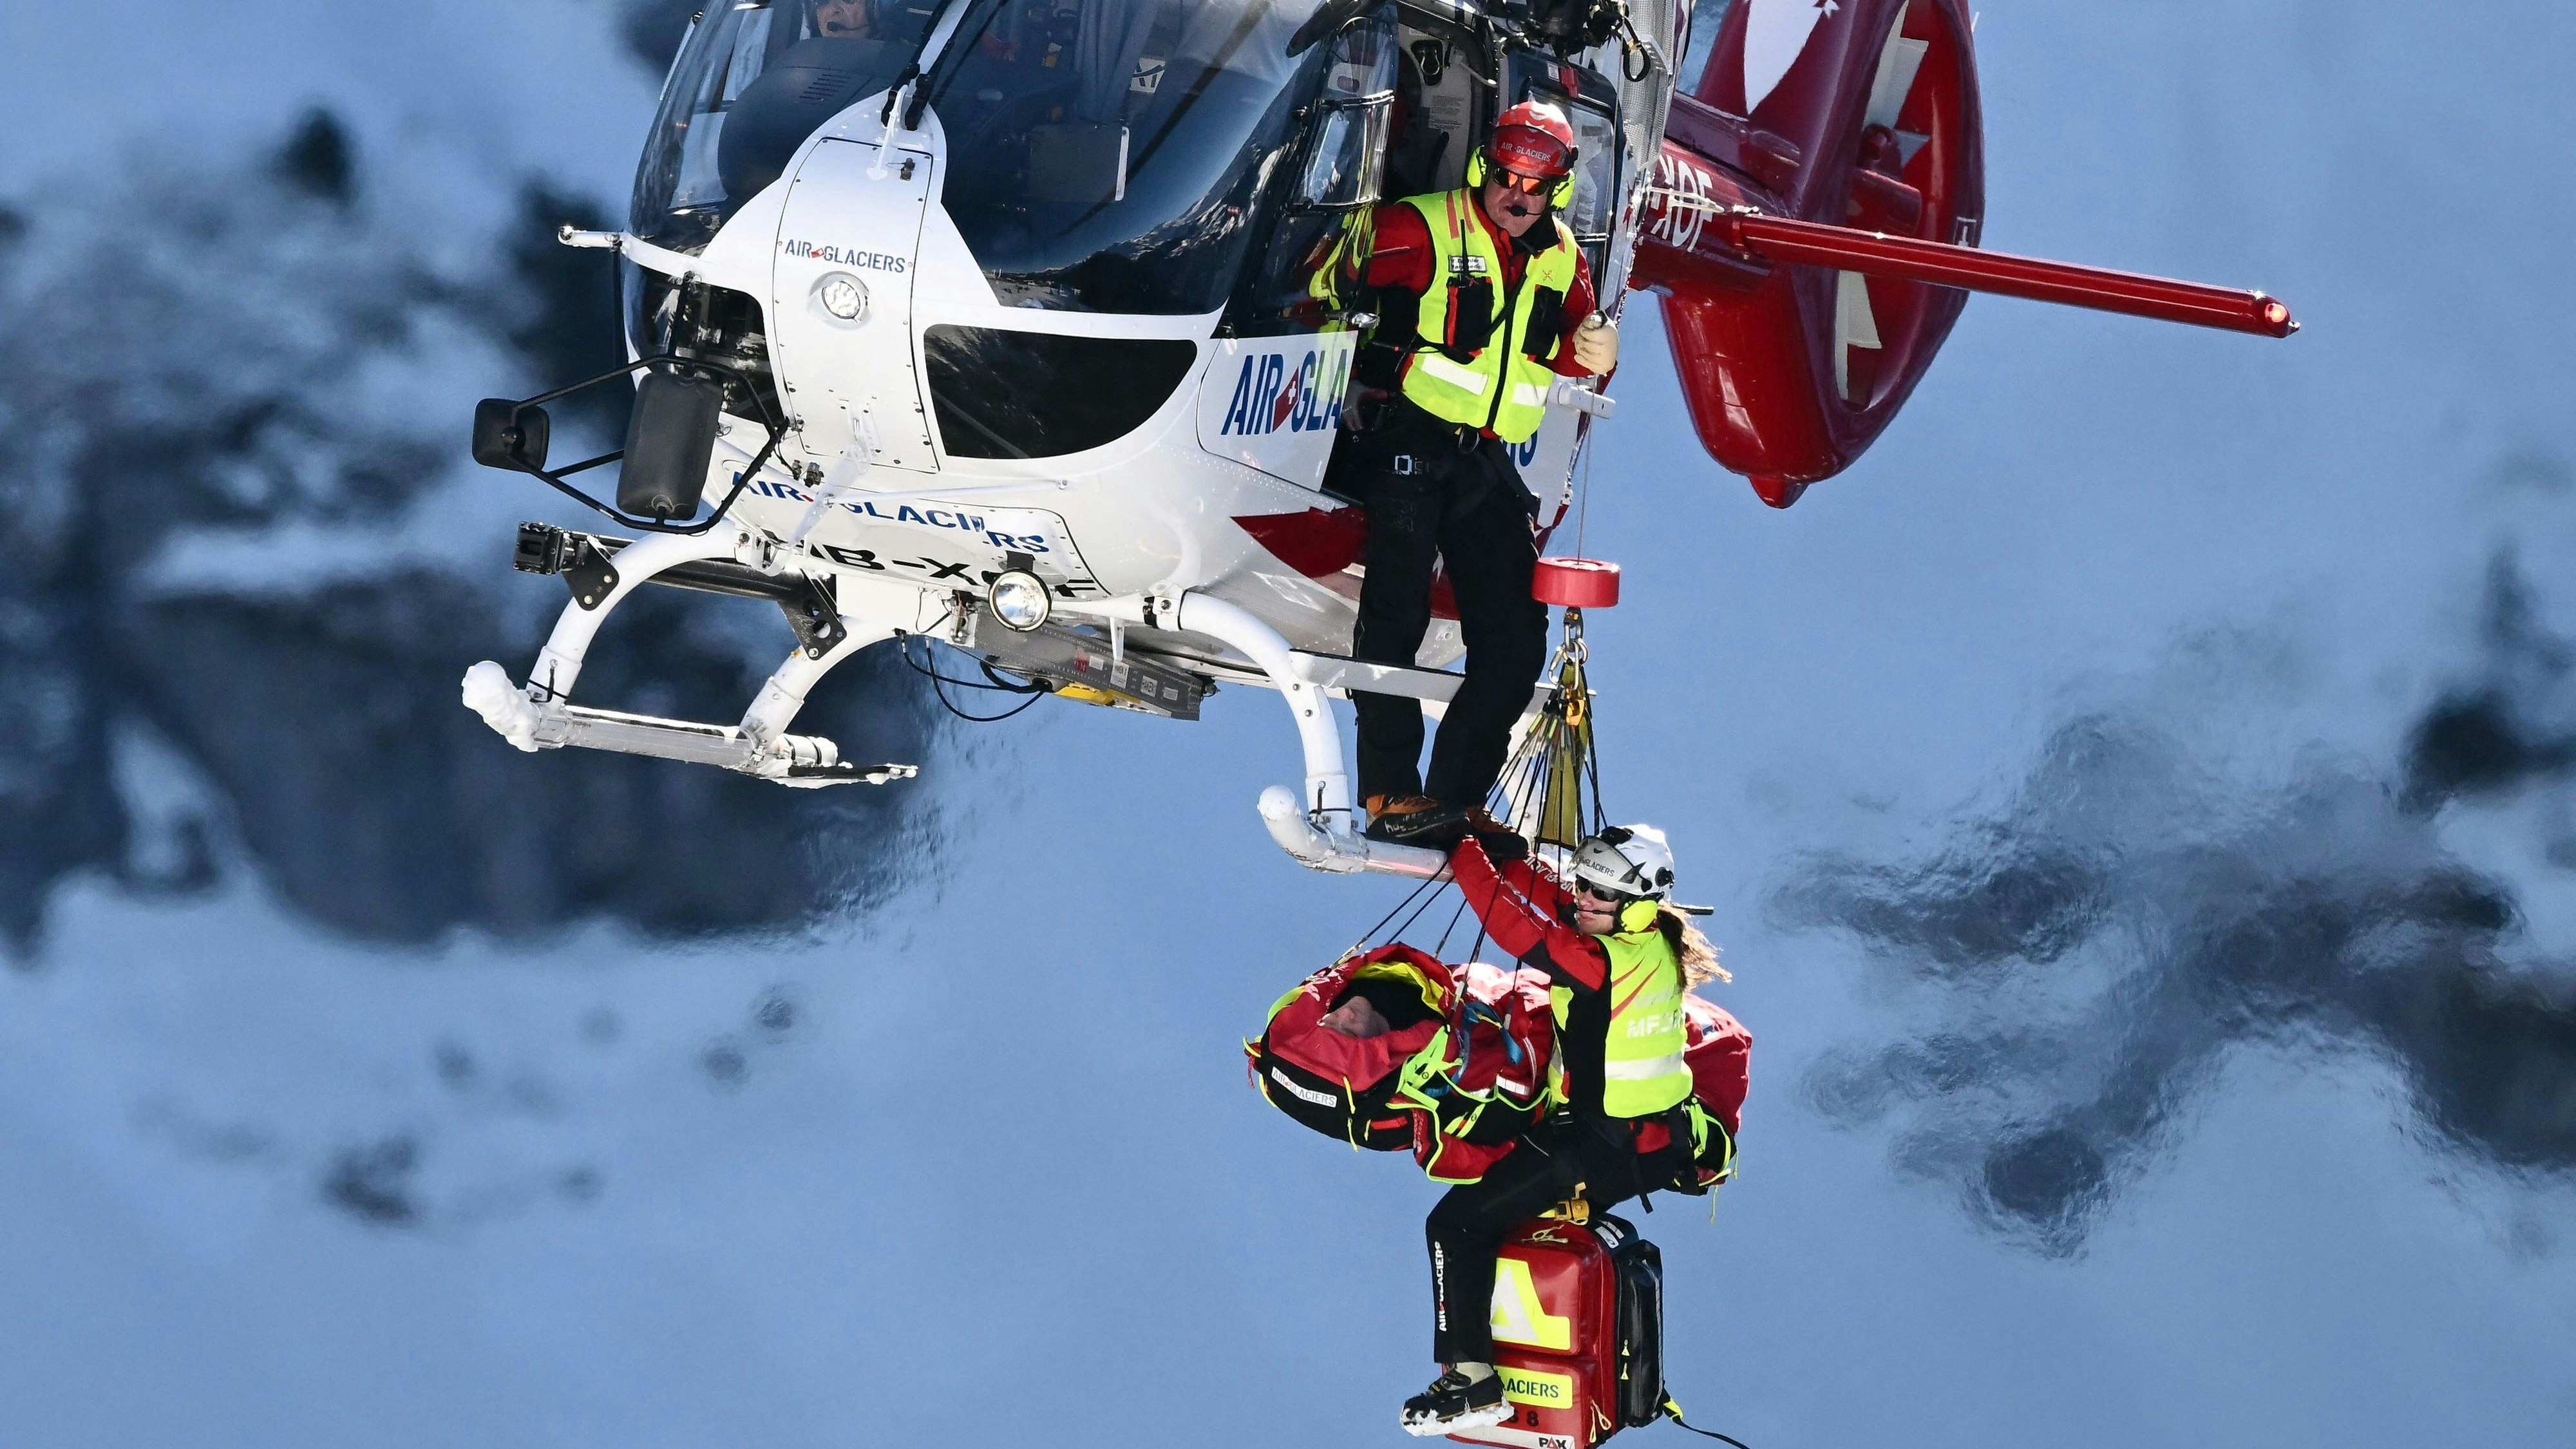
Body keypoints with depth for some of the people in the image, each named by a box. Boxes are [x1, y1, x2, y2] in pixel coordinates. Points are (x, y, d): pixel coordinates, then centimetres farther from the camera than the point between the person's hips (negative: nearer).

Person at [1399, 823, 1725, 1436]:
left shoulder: (1608, 963, -26)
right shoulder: (1654, 943, 1)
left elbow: (1519, 926, -25)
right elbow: (1551, 904, 12)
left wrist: (1465, 854, -14)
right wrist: (1501, 854, 4)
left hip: (1607, 1151, -9)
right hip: (1663, 1141, 9)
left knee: (1456, 1224, -4)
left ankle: (1470, 1380, -5)